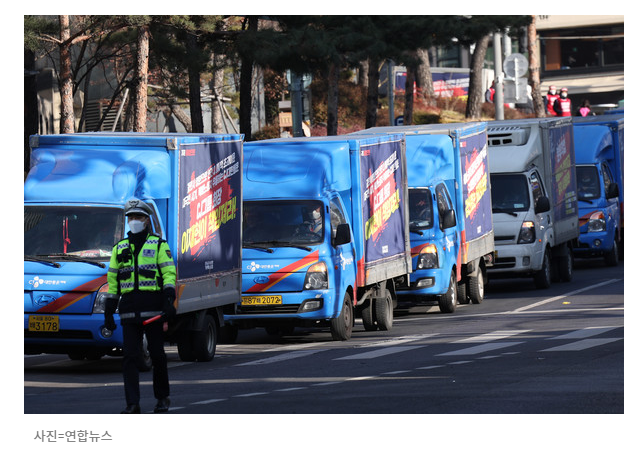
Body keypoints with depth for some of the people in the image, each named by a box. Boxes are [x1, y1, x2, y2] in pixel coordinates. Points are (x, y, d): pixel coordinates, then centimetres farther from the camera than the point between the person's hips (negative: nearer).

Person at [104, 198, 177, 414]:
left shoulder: (159, 245, 6)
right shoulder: (119, 248, 16)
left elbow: (169, 274, -3)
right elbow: (112, 280, 18)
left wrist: (169, 302, -16)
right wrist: (108, 312, 13)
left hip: (153, 307, -3)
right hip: (129, 311, 3)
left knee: (157, 355, 4)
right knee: (130, 356, -5)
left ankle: (162, 398, 18)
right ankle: (132, 404, -7)